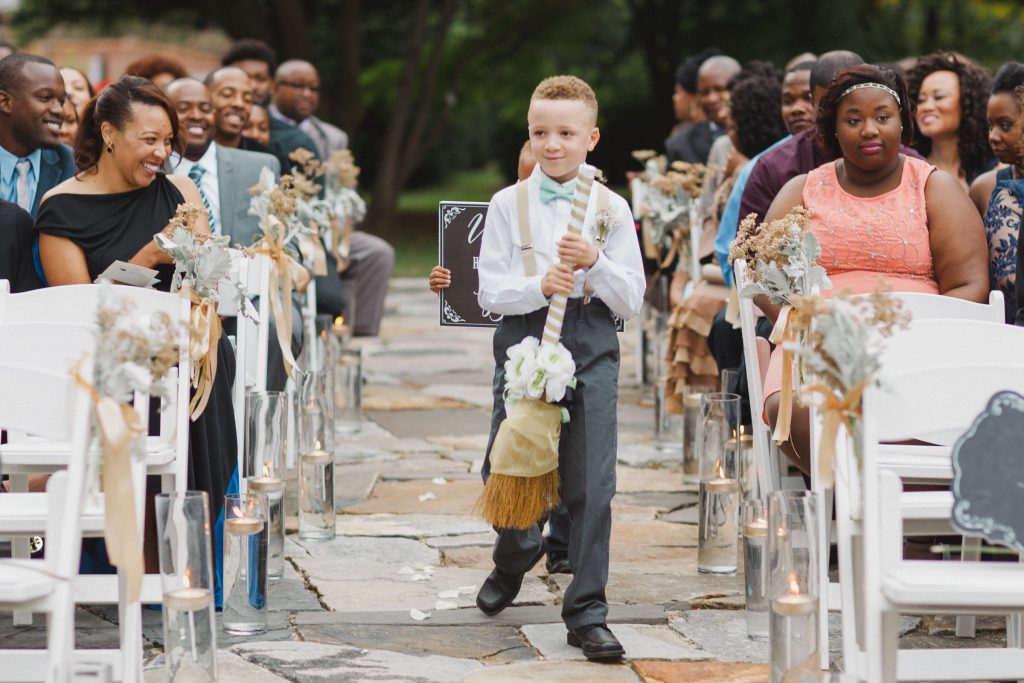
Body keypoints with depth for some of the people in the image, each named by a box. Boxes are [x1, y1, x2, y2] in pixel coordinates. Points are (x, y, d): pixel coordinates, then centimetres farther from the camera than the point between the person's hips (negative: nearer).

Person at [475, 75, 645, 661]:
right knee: (504, 470, 6)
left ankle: (587, 613, 5)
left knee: (592, 483, -5)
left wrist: (595, 263, -15)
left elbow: (631, 302, 1)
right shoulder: (508, 204, 4)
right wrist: (540, 285, -19)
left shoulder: (611, 208, 4)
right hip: (524, 338, 1)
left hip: (590, 346, -1)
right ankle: (518, 553, 41)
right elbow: (490, 292, -1)